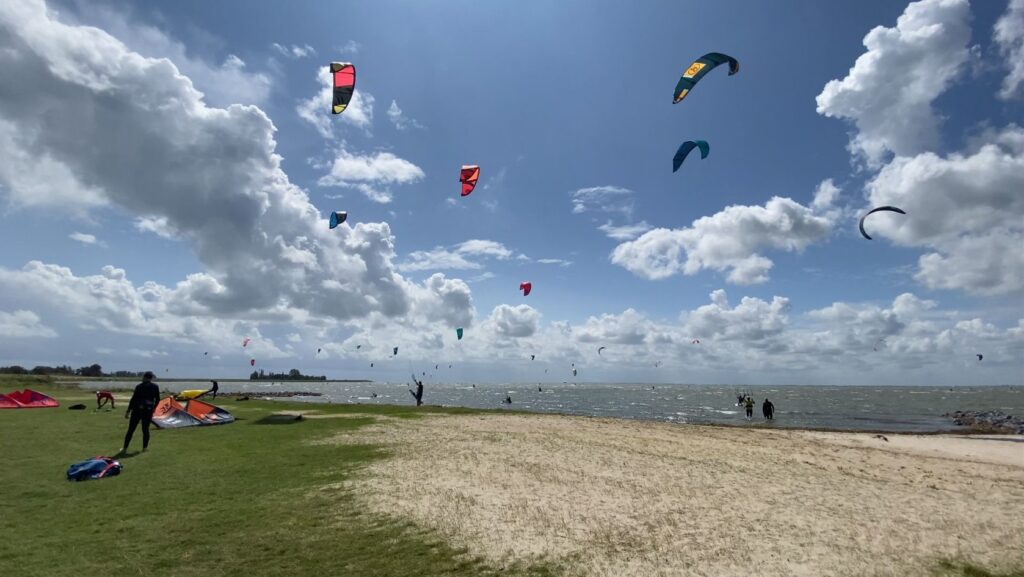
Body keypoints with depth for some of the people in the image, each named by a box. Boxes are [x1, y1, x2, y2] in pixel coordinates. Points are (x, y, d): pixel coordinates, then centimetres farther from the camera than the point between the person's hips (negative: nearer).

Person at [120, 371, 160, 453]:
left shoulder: (139, 386, -5)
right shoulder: (155, 387, 2)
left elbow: (133, 399, -7)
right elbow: (157, 400, 7)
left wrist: (128, 411, -1)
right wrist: (153, 408, 22)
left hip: (138, 410, -2)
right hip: (148, 410, 2)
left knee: (131, 430, 6)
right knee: (145, 429, 11)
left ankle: (125, 448, 8)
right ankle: (145, 447, 13)